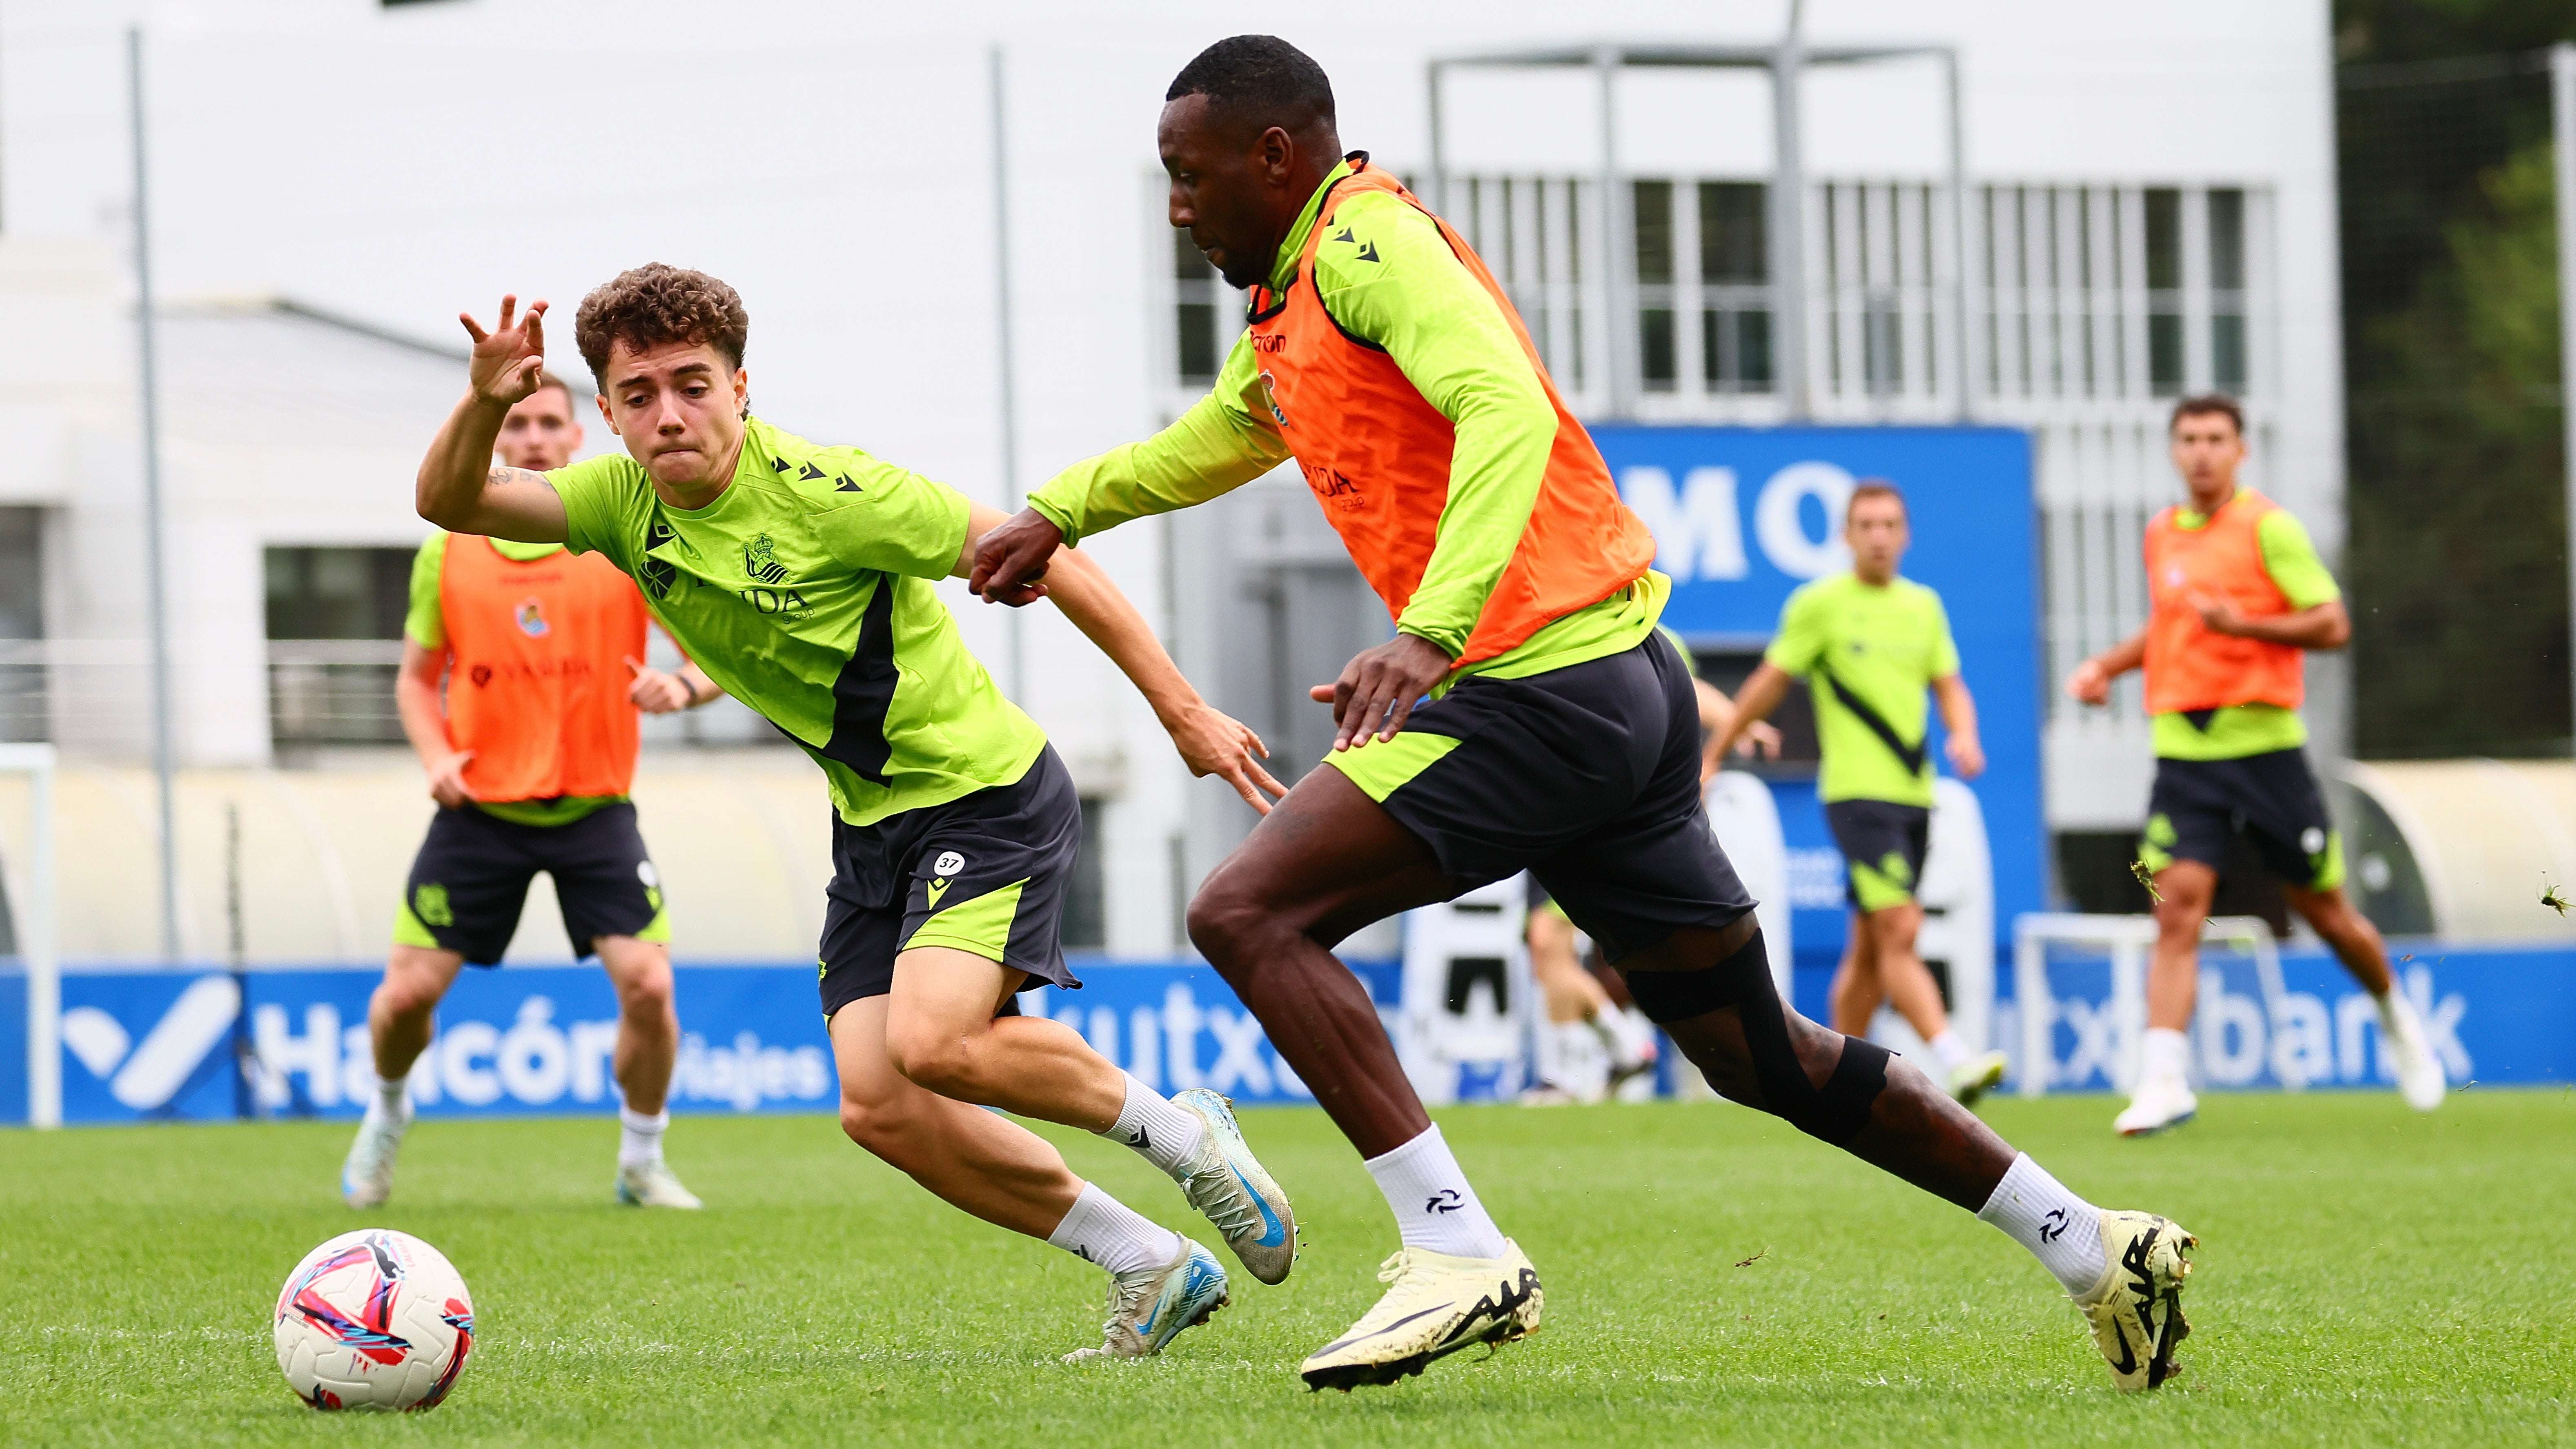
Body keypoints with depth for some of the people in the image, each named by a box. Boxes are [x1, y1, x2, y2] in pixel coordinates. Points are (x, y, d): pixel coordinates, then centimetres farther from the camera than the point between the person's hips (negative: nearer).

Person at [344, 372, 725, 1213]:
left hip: (593, 806, -1)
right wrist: (435, 756, -6)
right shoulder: (447, 553, 3)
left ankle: (642, 1163, 7)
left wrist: (682, 688, -23)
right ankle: (388, 1112, 30)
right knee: (407, 992, -4)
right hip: (480, 805, 1)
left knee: (648, 983, -16)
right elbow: (417, 677, 13)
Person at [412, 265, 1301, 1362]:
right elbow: (450, 503, -12)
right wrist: (483, 403, -35)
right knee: (881, 1108, -5)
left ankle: (1180, 1133, -1)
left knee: (934, 1041, -27)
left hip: (991, 793, -7)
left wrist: (1182, 712, -13)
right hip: (871, 824, 7)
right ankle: (1151, 1269, 9)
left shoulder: (825, 493, -21)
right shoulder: (626, 501, -4)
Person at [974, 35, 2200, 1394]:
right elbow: (1219, 435, 45)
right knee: (1759, 1055, 13)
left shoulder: (1367, 238, -8)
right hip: (1626, 684, 10)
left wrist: (1429, 632, -33)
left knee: (1249, 911, -14)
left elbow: (1506, 411, -25)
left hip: (1545, 687, -10)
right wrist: (1056, 513, 43)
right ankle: (2096, 1251, 16)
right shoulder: (1295, 301, 22)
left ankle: (1458, 1253, -19)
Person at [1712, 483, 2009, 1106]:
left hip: (1913, 793, 6)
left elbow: (1949, 686, 19)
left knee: (1870, 946, 11)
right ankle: (1954, 1061, -27)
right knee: (1898, 931, -17)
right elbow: (1769, 683, 3)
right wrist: (1713, 757, 7)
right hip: (1857, 791, -6)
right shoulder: (1821, 603, -3)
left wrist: (1963, 735, -2)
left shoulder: (1923, 606, 13)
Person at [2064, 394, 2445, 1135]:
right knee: (2178, 906, -14)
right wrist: (2107, 664, 16)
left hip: (2264, 743, -3)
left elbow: (2333, 625, -10)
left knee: (2326, 911, 7)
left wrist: (2245, 624, -21)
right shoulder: (2161, 533, 12)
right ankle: (2164, 1082, -20)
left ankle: (2395, 1016, 36)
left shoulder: (2269, 527, -5)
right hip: (2182, 748, 3)